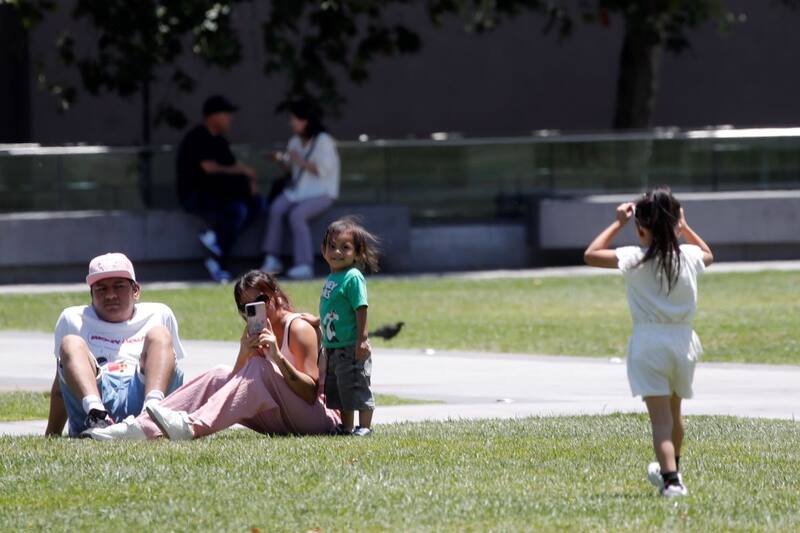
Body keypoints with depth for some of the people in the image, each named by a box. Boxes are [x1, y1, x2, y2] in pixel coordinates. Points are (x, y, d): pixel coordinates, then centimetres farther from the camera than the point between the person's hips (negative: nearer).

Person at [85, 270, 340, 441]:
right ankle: (144, 426, -20)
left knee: (259, 368, -28)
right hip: (280, 421, 7)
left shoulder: (299, 327, -8)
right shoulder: (253, 334, 14)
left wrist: (278, 357, -28)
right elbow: (237, 382, 2)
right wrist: (244, 354, -16)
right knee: (221, 376, -6)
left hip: (319, 418, -7)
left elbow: (310, 392, -17)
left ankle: (194, 426, -44)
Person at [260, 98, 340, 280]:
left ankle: (304, 264, -30)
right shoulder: (295, 141, 11)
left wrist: (299, 161, -22)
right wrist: (282, 160, -1)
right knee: (276, 208, -21)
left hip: (321, 193, -7)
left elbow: (323, 170, -18)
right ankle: (272, 259, -20)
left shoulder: (324, 141, -11)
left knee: (297, 214, -31)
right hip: (298, 190, 7)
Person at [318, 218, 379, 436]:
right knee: (338, 389, 16)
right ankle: (346, 426, 25)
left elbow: (361, 309, -20)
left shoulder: (353, 278, -15)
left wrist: (362, 339, -24)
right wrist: (326, 341, 22)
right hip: (334, 347, 10)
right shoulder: (332, 278, 11)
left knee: (357, 387, -4)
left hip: (352, 348, -10)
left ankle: (365, 426, 3)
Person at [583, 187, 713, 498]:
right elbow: (708, 255, 25)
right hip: (683, 340, 4)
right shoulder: (688, 256, 1)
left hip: (649, 341, -4)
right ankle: (672, 470, 45)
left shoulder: (636, 259, -12)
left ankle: (671, 481, -23)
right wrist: (684, 227, 26)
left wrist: (619, 223, -1)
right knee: (674, 412, 25)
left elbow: (591, 255, -8)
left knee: (660, 418, -8)